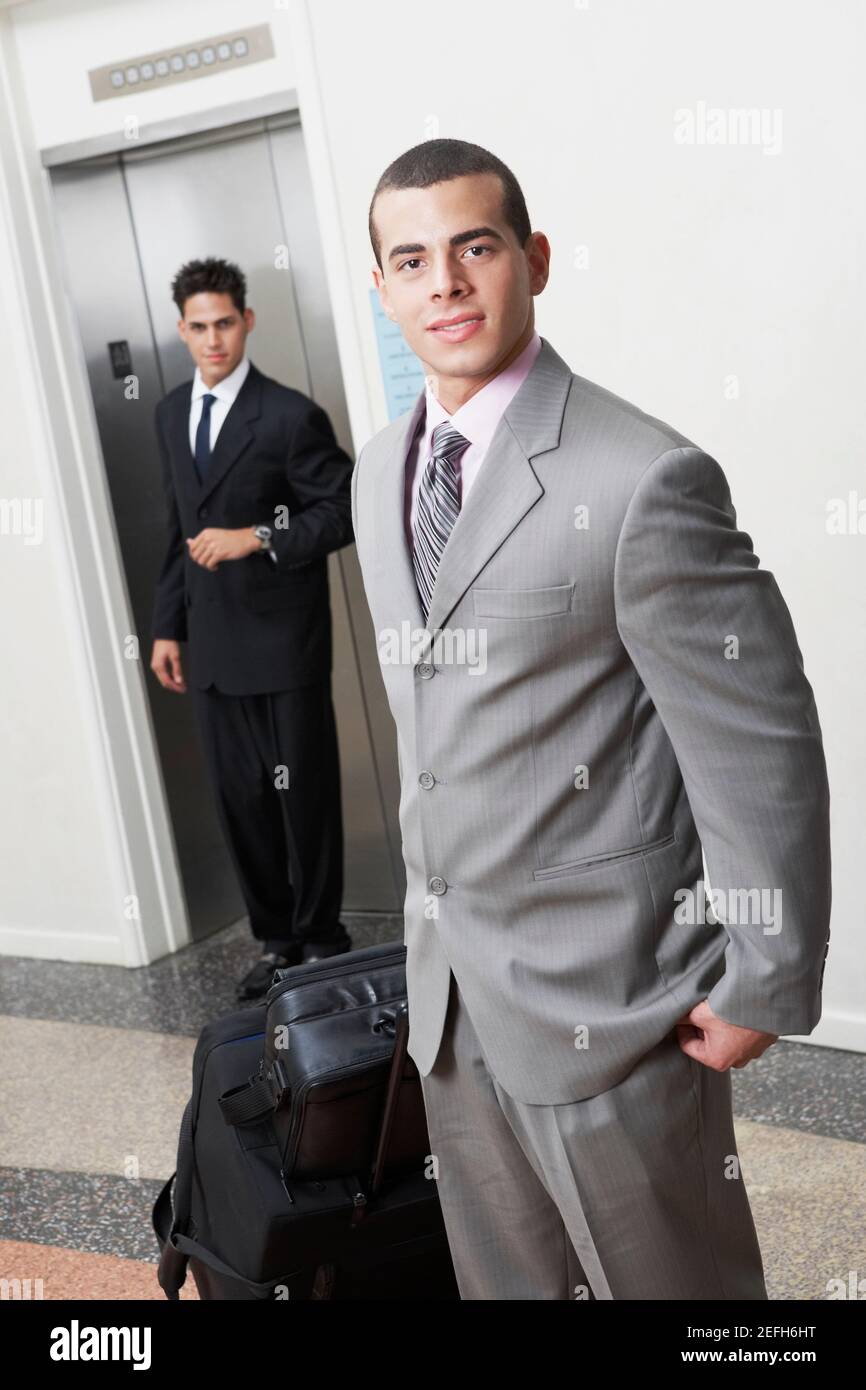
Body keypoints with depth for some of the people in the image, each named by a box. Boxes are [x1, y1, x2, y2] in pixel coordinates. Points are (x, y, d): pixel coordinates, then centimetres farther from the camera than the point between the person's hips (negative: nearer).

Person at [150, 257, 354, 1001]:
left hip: (284, 640, -6)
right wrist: (168, 625, 13)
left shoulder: (290, 414, -9)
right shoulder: (171, 414, 12)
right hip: (212, 645, 6)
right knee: (239, 799, 9)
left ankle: (321, 941, 20)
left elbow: (344, 509, -10)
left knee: (304, 794, 5)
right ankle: (276, 939, 23)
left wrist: (259, 536, -20)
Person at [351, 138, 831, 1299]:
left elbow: (761, 746, -16)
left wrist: (766, 985, -11)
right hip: (447, 986, 7)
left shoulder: (645, 480, -20)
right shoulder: (379, 472, 5)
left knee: (667, 1278, 14)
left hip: (605, 988, -7)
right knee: (506, 1274, 23)